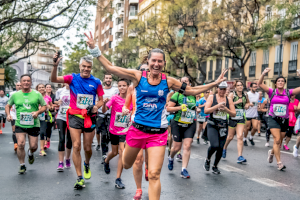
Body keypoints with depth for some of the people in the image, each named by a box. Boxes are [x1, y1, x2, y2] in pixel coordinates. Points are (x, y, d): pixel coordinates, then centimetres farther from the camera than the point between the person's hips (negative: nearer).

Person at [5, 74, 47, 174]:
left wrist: (38, 112, -15)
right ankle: (22, 165, 8)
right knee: (20, 144, -12)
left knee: (33, 146, 4)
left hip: (33, 125, 0)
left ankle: (30, 153, 43)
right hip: (20, 125, 0)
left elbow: (44, 106, 3)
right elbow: (8, 106, 16)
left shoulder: (37, 94, 0)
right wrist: (8, 114, -2)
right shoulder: (15, 95, 4)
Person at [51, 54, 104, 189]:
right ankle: (79, 178, 2)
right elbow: (54, 79, -12)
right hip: (75, 116, -1)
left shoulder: (96, 82, 3)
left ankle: (87, 164, 43)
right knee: (76, 146, -7)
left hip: (89, 117, 1)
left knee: (87, 148, 9)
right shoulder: (73, 78, 0)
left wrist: (96, 106, -13)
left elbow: (101, 100, 9)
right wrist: (55, 65, -28)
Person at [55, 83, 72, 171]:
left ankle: (67, 159, 32)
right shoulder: (59, 91, 6)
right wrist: (58, 102, -5)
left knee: (70, 139, 11)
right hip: (61, 117, 0)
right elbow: (55, 101, 17)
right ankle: (60, 163, -6)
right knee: (61, 139, -9)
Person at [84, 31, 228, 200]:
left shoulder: (168, 81, -1)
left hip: (158, 133, 0)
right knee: (127, 165, 21)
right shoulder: (138, 76, -4)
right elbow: (110, 67, -5)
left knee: (154, 174, -7)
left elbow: (192, 90, 9)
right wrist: (94, 49, -9)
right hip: (137, 129, 1)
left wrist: (215, 83, 7)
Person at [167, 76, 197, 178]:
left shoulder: (193, 95, 10)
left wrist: (195, 109, 12)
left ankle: (184, 170, -4)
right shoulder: (177, 95, -5)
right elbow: (168, 108, -9)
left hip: (190, 125, 3)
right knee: (177, 147, 2)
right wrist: (180, 107, -19)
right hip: (178, 124, -3)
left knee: (187, 146, -8)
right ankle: (171, 158, 37)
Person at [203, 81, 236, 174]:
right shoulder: (212, 97, 1)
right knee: (214, 145, -21)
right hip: (212, 125, -3)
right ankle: (207, 160, 10)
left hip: (223, 127, 3)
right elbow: (206, 110, -9)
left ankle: (215, 166, 27)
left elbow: (233, 114, 5)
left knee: (220, 148, 3)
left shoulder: (229, 100, 8)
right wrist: (217, 106, -18)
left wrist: (225, 109, -12)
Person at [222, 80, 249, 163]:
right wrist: (236, 102, -26)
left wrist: (247, 105, 4)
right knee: (230, 137, 10)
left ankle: (240, 157, -12)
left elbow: (248, 102, 27)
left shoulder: (245, 96, 7)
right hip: (232, 118, -2)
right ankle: (224, 148, 41)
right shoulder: (232, 95, -6)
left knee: (240, 137, -11)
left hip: (241, 119, 3)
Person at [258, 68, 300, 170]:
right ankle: (279, 163, -7)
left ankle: (271, 152, 44)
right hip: (273, 119, -3)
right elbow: (260, 84, -8)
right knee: (277, 140, -13)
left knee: (279, 141, 13)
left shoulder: (288, 92, 2)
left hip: (284, 120, 3)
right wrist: (263, 73, -20)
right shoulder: (272, 92, -1)